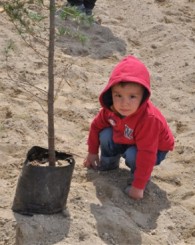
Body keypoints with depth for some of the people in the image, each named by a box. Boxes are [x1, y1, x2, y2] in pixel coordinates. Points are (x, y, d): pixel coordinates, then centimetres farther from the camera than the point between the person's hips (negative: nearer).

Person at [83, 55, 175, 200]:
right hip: (125, 140, 6)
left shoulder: (148, 119, -43)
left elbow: (146, 155, -41)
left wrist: (138, 186, -37)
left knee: (133, 155, -33)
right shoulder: (110, 108, -24)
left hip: (155, 149, -6)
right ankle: (109, 163, 13)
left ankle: (142, 178, -1)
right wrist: (93, 153, 8)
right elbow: (96, 126, -2)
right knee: (106, 135, -16)